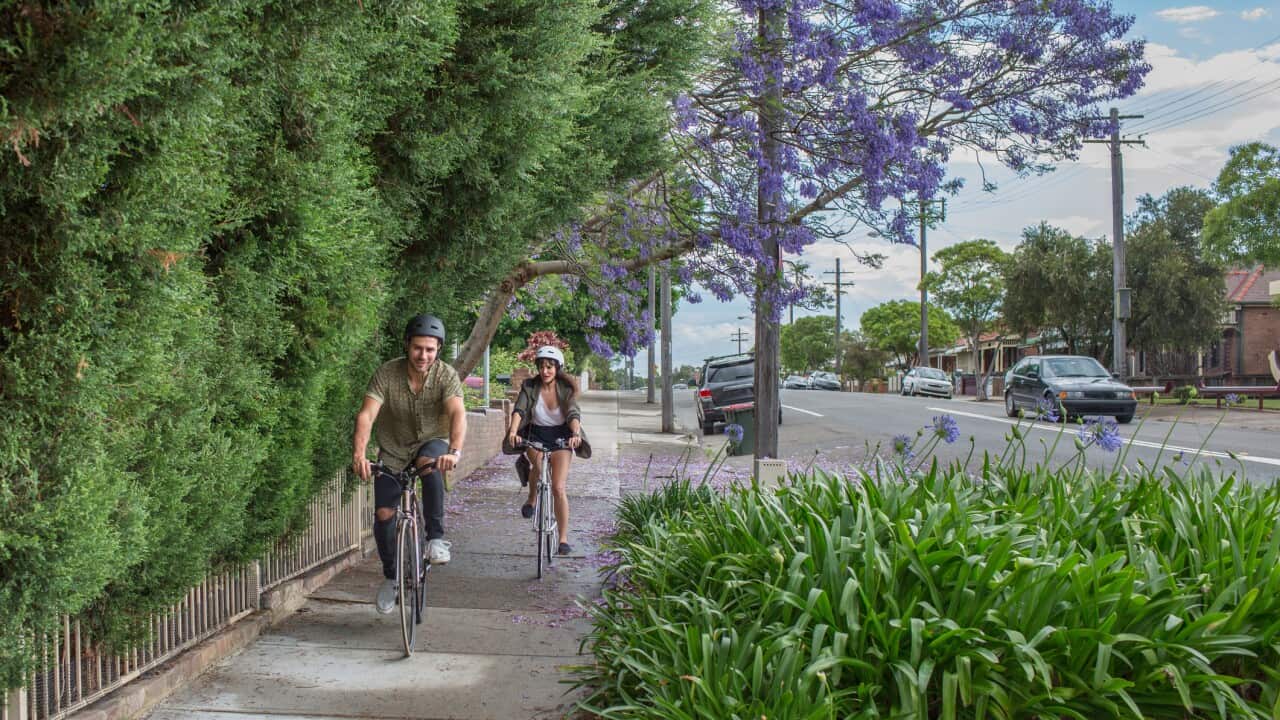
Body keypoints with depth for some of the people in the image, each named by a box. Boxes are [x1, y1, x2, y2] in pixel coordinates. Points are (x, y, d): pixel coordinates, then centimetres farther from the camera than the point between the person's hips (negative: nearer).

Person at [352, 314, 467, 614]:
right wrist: (359, 454, -48)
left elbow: (457, 413, -37)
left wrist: (454, 451, -55)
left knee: (429, 464, -37)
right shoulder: (387, 373, -21)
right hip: (393, 449, 2)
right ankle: (391, 577, 20)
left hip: (431, 443, -2)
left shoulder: (446, 375, -22)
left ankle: (436, 537, -24)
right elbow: (366, 414, -31)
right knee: (384, 514, -4)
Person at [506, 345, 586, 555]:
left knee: (558, 488, -12)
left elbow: (573, 414, -20)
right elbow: (519, 411, -20)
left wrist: (576, 434, -41)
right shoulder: (529, 387, -8)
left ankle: (564, 539, -7)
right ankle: (532, 498, -5)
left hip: (560, 436, -1)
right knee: (537, 461, -34)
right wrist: (513, 432, -39)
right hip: (536, 435, 1)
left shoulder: (566, 389, -9)